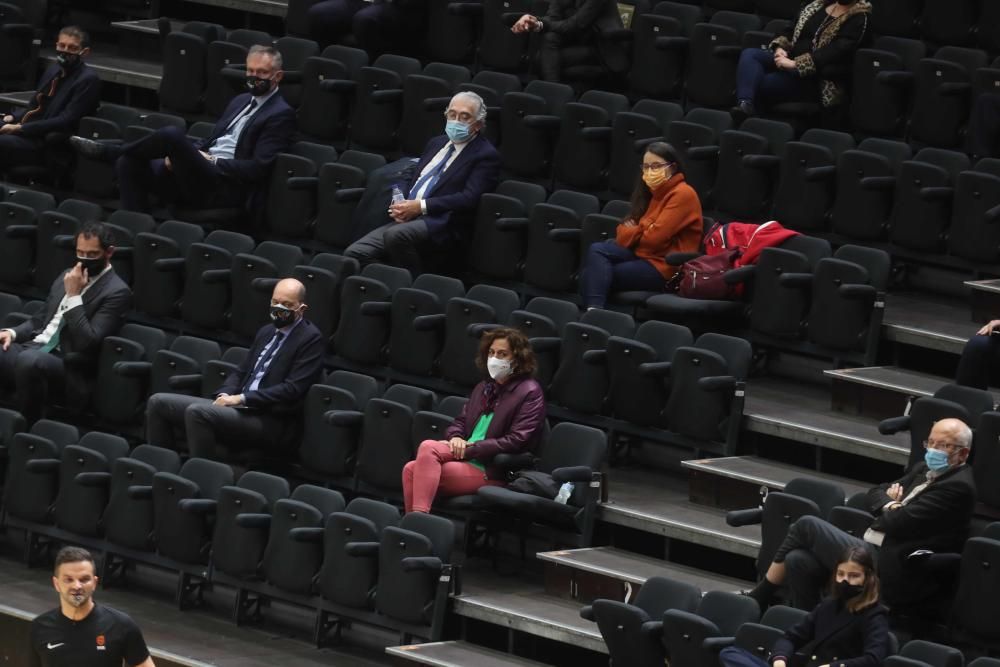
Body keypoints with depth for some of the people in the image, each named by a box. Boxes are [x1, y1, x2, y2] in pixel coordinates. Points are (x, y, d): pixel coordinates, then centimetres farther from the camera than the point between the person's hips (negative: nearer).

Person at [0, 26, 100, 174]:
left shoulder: (87, 80, -8)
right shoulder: (55, 71, 17)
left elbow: (66, 122, -16)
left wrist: (20, 128, -18)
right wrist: (12, 117, 1)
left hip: (48, 143, -8)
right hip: (29, 133, 8)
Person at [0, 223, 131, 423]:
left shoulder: (117, 292, -6)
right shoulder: (68, 276, 19)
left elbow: (88, 341, -15)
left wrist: (73, 295, -15)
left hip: (67, 364, -7)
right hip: (33, 347, 7)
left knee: (29, 360, -40)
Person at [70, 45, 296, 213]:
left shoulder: (281, 115, -5)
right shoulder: (241, 101, 23)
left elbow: (257, 168, -13)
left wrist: (213, 161, -11)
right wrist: (179, 155, 3)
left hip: (224, 189, -9)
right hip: (201, 175, 9)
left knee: (172, 134, -28)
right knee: (128, 163, -11)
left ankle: (108, 151, -7)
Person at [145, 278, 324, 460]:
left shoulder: (311, 339, -5)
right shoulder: (266, 332, 20)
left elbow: (292, 389, -14)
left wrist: (241, 398, -15)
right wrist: (225, 395, 1)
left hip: (271, 424, -9)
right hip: (240, 406, 9)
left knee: (197, 411, -32)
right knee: (158, 402, 0)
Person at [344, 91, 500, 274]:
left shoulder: (486, 155, 0)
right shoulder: (437, 143, 24)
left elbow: (469, 198, -12)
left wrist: (421, 206, -16)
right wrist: (400, 204, 2)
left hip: (440, 224, -7)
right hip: (406, 218, 7)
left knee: (395, 235, -37)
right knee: (354, 253, -14)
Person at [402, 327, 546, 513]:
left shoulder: (530, 393, -2)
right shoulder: (483, 388, 23)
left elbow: (516, 442, -12)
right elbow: (460, 422, 24)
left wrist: (470, 448, -14)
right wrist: (455, 438, -2)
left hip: (492, 473, -7)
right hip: (467, 458, 7)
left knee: (428, 448, -26)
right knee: (411, 469, -20)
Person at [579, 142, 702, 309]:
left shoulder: (682, 195, -12)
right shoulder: (656, 192, 17)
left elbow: (655, 238, -19)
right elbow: (626, 228, 13)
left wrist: (630, 233, 2)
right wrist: (633, 232, -11)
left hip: (664, 266, -9)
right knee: (597, 250, -15)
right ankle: (593, 310, -27)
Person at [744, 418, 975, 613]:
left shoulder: (958, 487, -13)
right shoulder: (925, 470, 17)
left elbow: (899, 523, -17)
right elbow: (876, 493, 21)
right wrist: (890, 506, -2)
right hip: (873, 551, 9)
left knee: (807, 525, -5)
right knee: (798, 560, -9)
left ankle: (758, 599, 11)